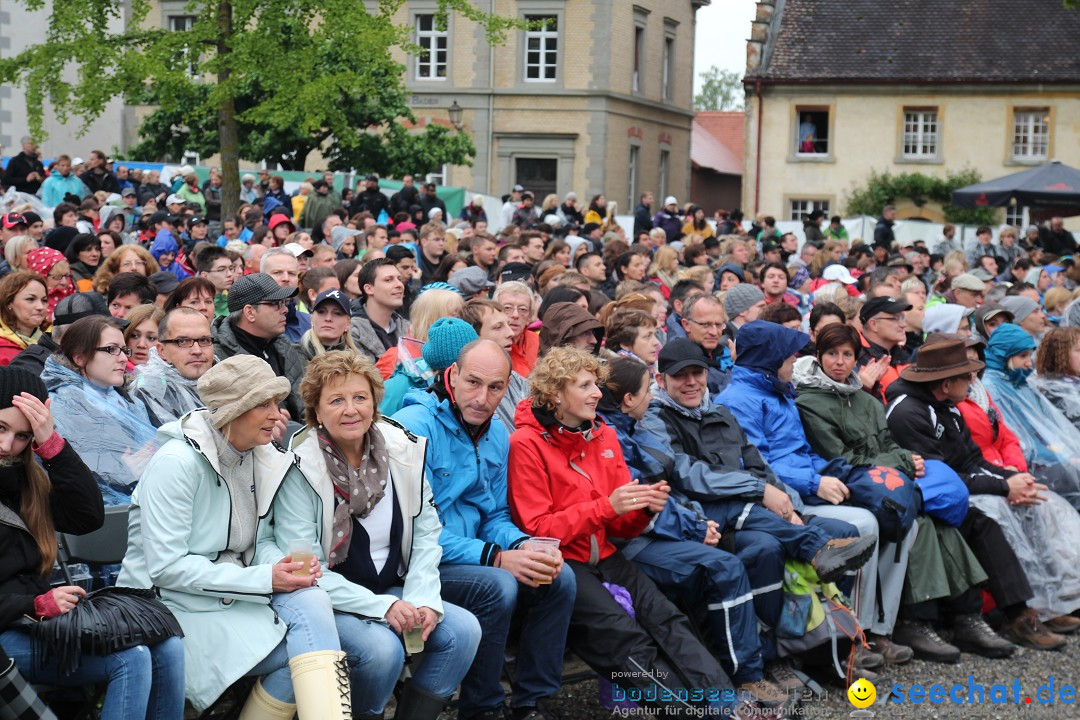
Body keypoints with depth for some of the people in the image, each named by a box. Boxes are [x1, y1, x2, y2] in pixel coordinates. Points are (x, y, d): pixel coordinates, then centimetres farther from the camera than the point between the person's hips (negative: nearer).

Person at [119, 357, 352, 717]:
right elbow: (166, 567, -21)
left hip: (235, 595, 7)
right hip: (175, 606, -7)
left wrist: (285, 568, -11)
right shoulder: (177, 462, -17)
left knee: (310, 600, -23)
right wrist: (263, 579, -23)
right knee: (303, 651, -23)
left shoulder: (264, 458, 4)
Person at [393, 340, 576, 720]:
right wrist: (494, 558, -25)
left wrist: (522, 546, -9)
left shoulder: (497, 435, 9)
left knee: (559, 580, -9)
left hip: (471, 557, 8)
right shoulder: (416, 426, -17)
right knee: (498, 587, -30)